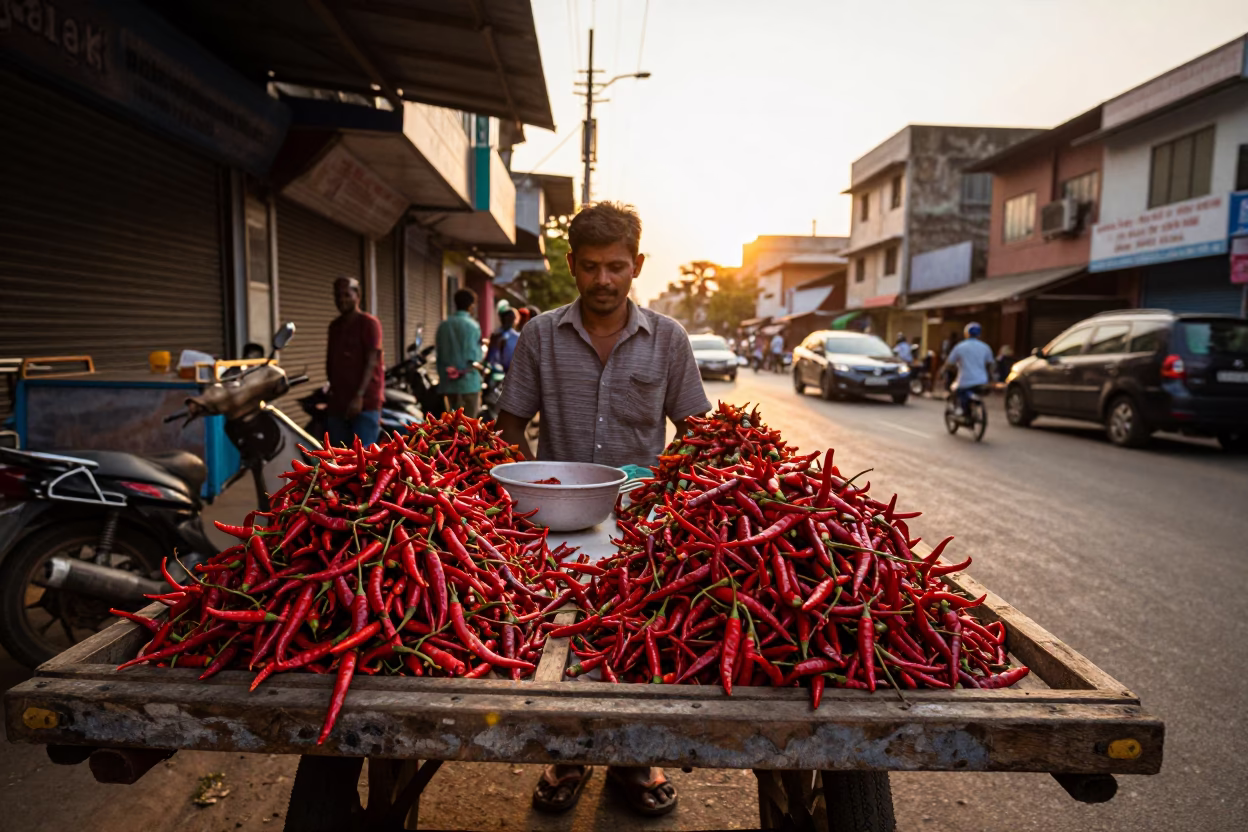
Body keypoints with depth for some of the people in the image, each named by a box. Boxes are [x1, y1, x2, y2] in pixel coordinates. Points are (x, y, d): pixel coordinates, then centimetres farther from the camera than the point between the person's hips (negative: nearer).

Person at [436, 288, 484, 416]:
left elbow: (439, 355, 10)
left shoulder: (443, 325, 9)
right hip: (468, 381, -6)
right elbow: (473, 355, -14)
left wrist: (442, 375, 17)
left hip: (449, 382, 6)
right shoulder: (472, 325, -9)